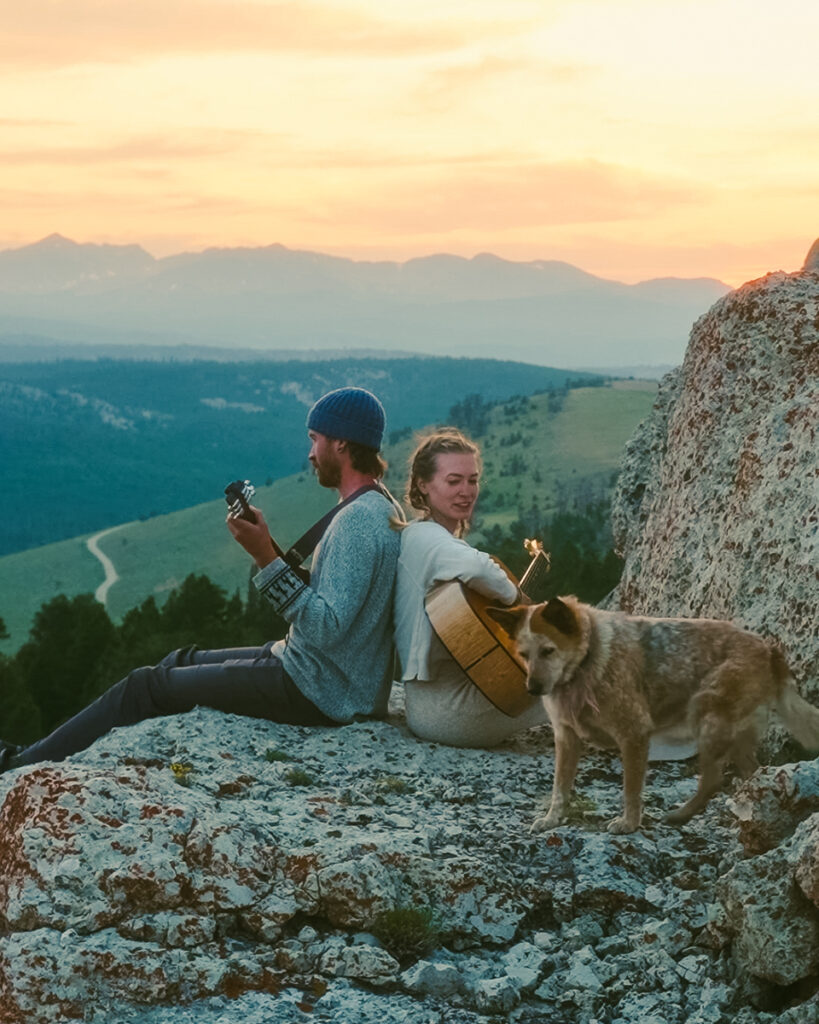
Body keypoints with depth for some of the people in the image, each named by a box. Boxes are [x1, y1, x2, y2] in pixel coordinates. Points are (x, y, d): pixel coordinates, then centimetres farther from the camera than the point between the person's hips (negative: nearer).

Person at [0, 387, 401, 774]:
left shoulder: (358, 521, -24)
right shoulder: (381, 507, 9)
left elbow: (326, 629, -30)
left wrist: (267, 559, -30)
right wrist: (268, 551, 6)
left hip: (316, 694, -10)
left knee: (145, 688, -2)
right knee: (183, 661, 19)